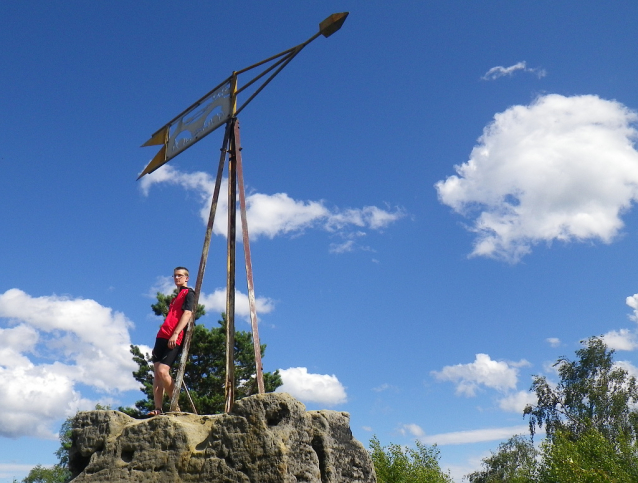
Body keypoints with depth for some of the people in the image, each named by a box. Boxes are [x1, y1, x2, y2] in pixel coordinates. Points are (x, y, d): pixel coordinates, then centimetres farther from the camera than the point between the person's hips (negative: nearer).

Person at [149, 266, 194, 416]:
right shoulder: (176, 297, 29)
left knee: (162, 371, -19)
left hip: (175, 339, -9)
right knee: (156, 373, -2)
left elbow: (187, 314, -10)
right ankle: (158, 409, -4)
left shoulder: (189, 293, 4)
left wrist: (175, 334, -22)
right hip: (162, 336, 9)